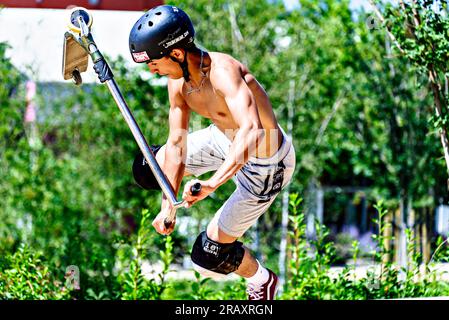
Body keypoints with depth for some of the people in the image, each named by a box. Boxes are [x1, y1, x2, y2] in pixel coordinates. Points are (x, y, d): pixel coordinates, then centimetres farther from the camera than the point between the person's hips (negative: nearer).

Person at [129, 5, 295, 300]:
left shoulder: (222, 71, -39)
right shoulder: (179, 82, -13)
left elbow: (251, 131, -54)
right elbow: (176, 144, -10)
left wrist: (213, 183, -64)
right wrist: (168, 207, -17)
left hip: (264, 166, -8)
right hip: (225, 138, 8)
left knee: (211, 253, 0)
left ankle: (262, 281, 30)